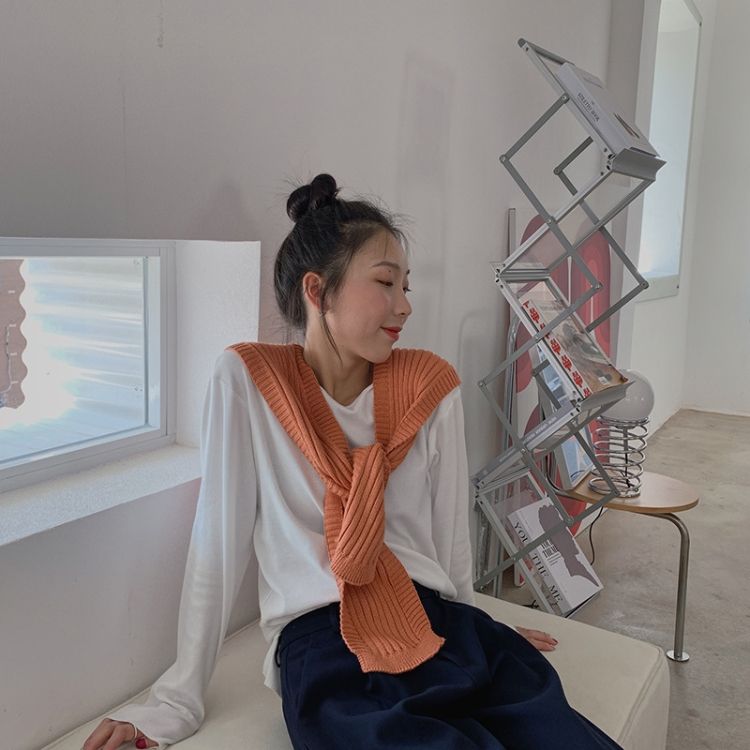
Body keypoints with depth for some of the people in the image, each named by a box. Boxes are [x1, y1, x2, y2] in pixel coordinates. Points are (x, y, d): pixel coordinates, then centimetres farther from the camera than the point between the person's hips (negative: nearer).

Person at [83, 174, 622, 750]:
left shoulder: (431, 385, 6)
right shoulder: (247, 378, -1)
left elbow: (450, 539, 11)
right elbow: (219, 543, -2)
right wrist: (178, 701, 0)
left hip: (441, 627, 4)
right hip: (323, 644, -3)